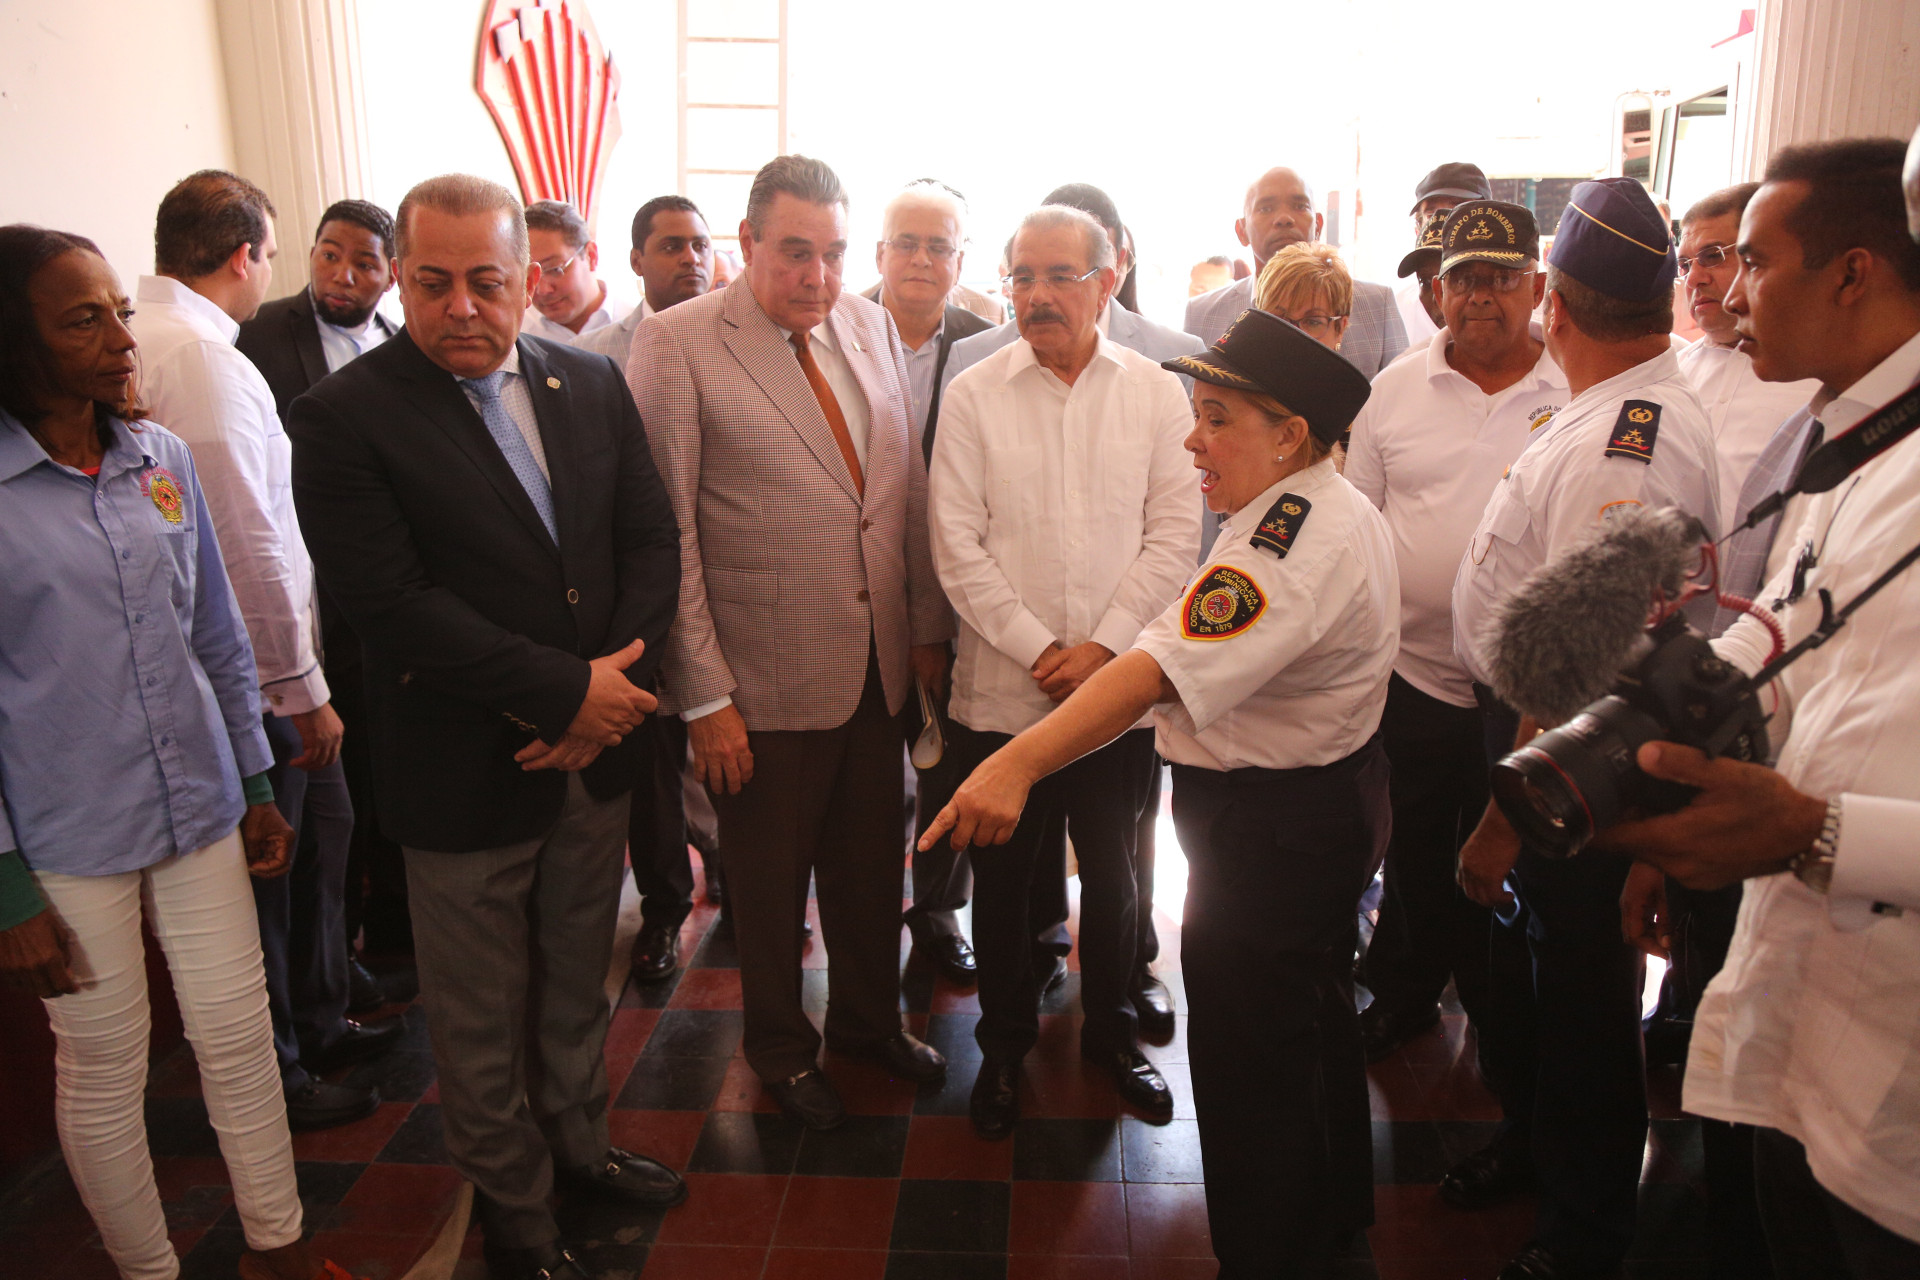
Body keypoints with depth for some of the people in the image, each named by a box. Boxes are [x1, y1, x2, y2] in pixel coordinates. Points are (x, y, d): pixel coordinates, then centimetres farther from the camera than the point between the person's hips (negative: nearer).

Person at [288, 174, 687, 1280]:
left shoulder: (593, 383, 2)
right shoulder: (344, 420, -13)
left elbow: (651, 537, 0)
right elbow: (395, 603, -20)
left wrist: (613, 689, -13)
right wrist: (569, 689, -21)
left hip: (595, 749, 5)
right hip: (464, 775, -4)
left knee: (578, 982, 23)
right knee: (482, 1021, 14)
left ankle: (579, 1145, 47)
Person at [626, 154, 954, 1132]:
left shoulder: (870, 328, 6)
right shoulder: (676, 345, -11)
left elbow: (908, 486, 10)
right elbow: (667, 531, -12)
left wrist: (929, 626, 9)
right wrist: (702, 693, -13)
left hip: (880, 665, 5)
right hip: (766, 683, -4)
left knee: (873, 862, 20)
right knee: (770, 878, 15)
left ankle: (868, 1017, 45)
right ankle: (781, 1049, 40)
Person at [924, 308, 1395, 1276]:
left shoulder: (1289, 541, -27)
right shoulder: (1340, 512, 8)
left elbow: (1163, 670, -40)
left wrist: (1019, 762, -46)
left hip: (1267, 826, -11)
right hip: (1335, 799, 11)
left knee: (1247, 1066, 5)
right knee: (1311, 1023, 27)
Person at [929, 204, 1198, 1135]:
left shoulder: (1155, 392, 2)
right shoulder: (973, 396, 0)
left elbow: (1173, 535, -2)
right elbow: (958, 548, -5)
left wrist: (1103, 647, -11)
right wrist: (1038, 649, -11)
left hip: (1121, 689, 1)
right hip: (1002, 688, 0)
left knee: (1112, 871, 15)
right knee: (1003, 875, 12)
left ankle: (1110, 1030, 36)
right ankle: (1004, 1043, 32)